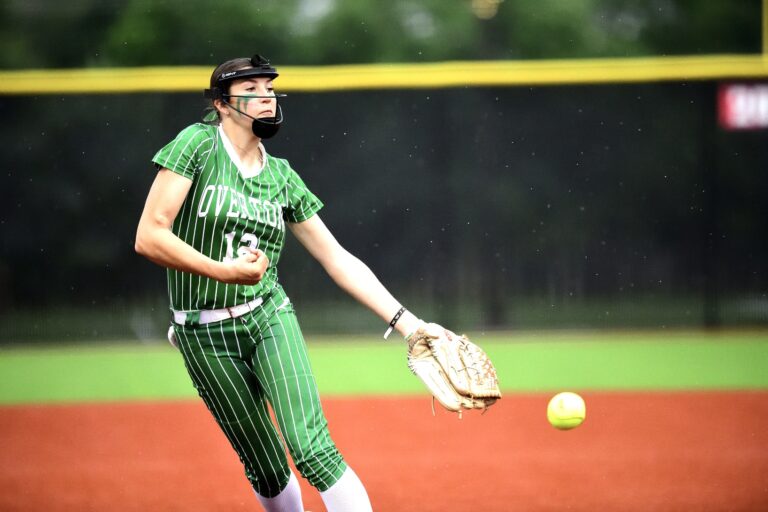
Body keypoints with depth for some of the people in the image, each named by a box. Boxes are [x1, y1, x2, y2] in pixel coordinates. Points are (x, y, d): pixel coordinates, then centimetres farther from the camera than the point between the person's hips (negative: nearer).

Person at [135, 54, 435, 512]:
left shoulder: (282, 177, 6)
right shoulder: (197, 144, -7)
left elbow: (339, 260, 8)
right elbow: (150, 236, -14)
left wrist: (405, 320, 1)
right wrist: (225, 271, -21)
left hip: (268, 319, 2)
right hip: (205, 336, -2)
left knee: (312, 449, -17)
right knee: (266, 472, 3)